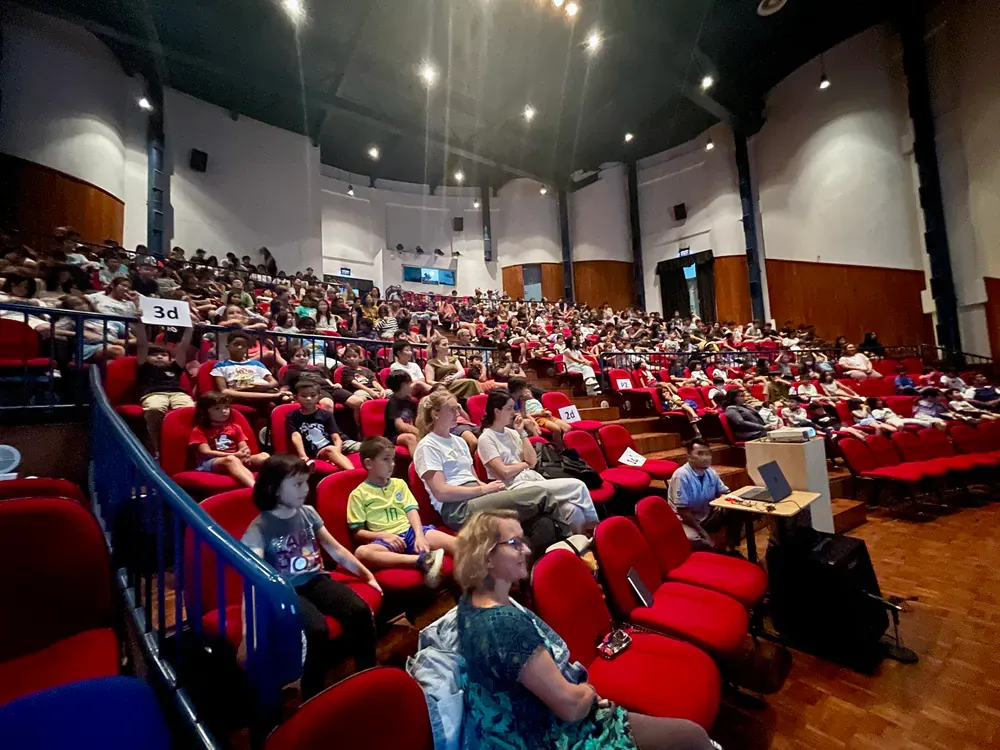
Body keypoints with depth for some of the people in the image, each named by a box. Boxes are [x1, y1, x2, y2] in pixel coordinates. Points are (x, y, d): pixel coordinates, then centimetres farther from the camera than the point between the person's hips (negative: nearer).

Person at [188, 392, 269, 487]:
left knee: (263, 456, -23)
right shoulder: (199, 430, 9)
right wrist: (235, 455, -16)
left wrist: (244, 454, -15)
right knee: (231, 460, -38)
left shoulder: (235, 427, 22)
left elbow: (244, 448, 12)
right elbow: (206, 453, -5)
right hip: (210, 463, -4)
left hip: (237, 459, 5)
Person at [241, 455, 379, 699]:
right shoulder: (260, 527, -12)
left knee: (360, 611, -20)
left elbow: (336, 549, 10)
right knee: (317, 629, -31)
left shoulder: (308, 513, 3)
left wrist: (367, 575, 10)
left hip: (316, 580, 4)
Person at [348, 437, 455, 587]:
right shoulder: (359, 494, 6)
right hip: (385, 539, -3)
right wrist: (384, 535, -13)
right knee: (361, 552, -38)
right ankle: (422, 560, -43)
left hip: (410, 531, 3)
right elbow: (358, 532, 4)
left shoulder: (399, 484, 18)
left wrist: (419, 535, -12)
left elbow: (412, 511, 6)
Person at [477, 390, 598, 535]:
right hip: (517, 487, -6)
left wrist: (521, 432, 2)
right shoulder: (486, 439, -8)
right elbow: (504, 472, -16)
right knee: (577, 486, -15)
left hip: (533, 479, 7)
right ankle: (592, 528, 4)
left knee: (573, 509, -19)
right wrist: (524, 464, 0)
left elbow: (533, 461, 5)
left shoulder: (511, 433, 13)